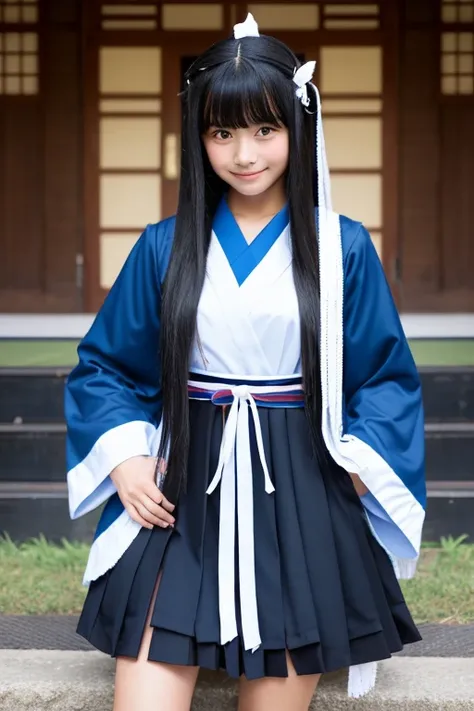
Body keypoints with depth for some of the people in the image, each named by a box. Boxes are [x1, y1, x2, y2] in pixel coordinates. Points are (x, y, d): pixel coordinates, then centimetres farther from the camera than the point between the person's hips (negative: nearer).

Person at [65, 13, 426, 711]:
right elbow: (106, 364, 10)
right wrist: (125, 458, -4)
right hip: (183, 494, 1)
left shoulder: (342, 248, 1)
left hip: (300, 496, 0)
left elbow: (386, 375, 4)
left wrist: (361, 467, -8)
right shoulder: (165, 248, 4)